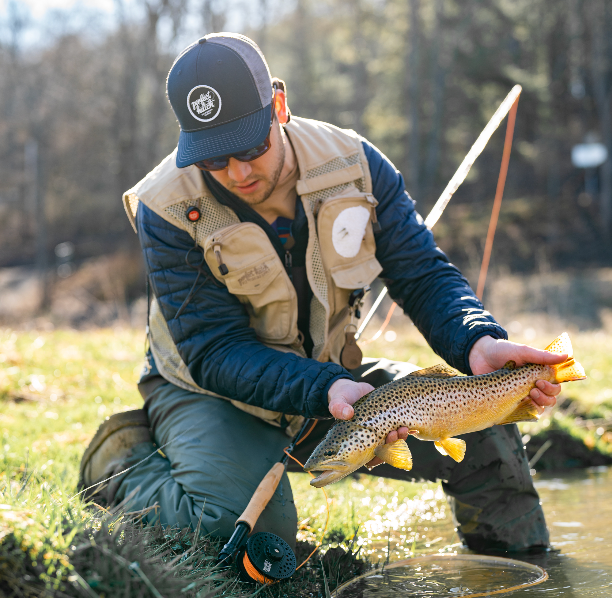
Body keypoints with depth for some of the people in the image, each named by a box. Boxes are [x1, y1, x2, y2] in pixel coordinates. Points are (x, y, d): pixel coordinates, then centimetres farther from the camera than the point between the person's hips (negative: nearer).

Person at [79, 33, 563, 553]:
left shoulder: (353, 164, -13)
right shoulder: (167, 211, -22)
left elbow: (423, 274, -11)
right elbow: (216, 353, -25)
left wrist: (478, 343, -33)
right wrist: (325, 391, -42)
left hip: (334, 376, 4)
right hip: (209, 391, -3)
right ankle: (123, 460, -1)